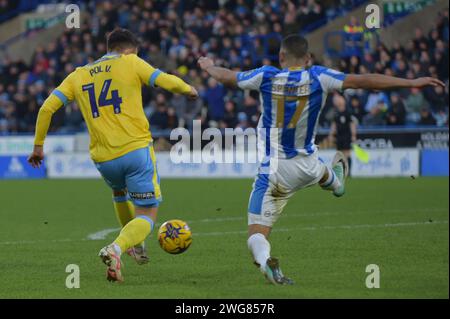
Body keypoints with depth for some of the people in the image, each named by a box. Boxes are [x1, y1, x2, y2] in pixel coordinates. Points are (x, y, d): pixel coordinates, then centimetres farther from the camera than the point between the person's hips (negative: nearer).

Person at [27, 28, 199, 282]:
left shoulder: (78, 76, 13)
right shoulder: (130, 63, 3)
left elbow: (47, 108, 7)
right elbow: (167, 82, -4)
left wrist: (38, 145, 15)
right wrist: (188, 90, 17)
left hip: (103, 158, 4)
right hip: (136, 150, -4)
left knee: (120, 193, 37)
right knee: (147, 217, 0)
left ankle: (135, 246, 46)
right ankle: (116, 249, -27)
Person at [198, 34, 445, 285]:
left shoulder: (266, 77, -9)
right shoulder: (318, 77, -11)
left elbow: (226, 76, 6)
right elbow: (363, 81, -11)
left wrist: (208, 66, 30)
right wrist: (412, 83, -7)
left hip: (272, 171, -2)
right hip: (306, 167, 2)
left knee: (257, 233, -4)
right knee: (322, 173, 39)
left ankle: (264, 259, -34)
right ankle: (336, 180, 72)